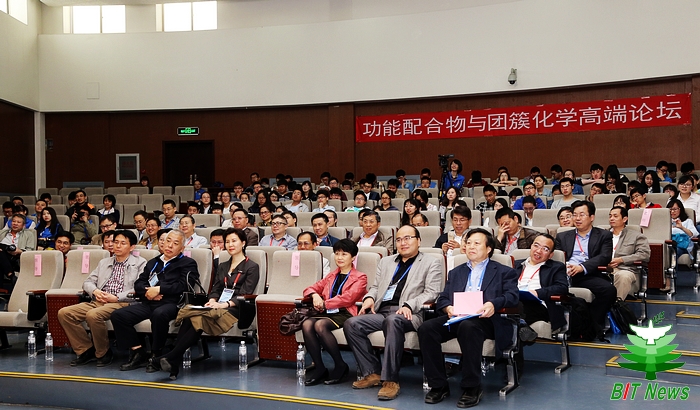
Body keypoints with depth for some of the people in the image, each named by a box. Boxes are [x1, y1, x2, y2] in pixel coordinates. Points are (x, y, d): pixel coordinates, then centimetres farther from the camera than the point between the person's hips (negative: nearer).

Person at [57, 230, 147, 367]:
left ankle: (103, 353, -11)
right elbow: (87, 282, 22)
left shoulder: (140, 263, 6)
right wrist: (95, 291, -2)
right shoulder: (104, 262, 26)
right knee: (64, 313, -14)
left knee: (93, 315, -34)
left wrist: (116, 298, -14)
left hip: (122, 303, -6)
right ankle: (86, 350, -3)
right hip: (98, 302, 7)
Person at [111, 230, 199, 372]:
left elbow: (183, 285, -7)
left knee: (159, 314, -39)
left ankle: (156, 356, -20)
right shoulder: (153, 263, 28)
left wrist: (158, 289, -10)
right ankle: (138, 353, -8)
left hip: (170, 303, -6)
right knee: (118, 315, -15)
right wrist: (147, 291, -4)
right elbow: (138, 284, 19)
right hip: (148, 304, 6)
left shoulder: (188, 263, 11)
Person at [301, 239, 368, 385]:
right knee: (306, 324, -27)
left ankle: (341, 366, -18)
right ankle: (319, 368, -20)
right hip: (328, 313, 6)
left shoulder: (360, 277, 9)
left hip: (345, 313, -5)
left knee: (320, 325, -34)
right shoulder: (331, 276, 28)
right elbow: (310, 288, 27)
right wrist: (315, 295, 2)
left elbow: (348, 298, -8)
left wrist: (325, 304, -9)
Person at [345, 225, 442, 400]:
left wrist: (409, 305, -18)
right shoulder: (386, 262, 27)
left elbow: (431, 293, -1)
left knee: (393, 320, -40)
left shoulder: (430, 263, 10)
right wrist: (369, 298, 2)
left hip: (408, 313, -5)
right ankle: (372, 373, -10)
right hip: (381, 311, 6)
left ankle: (390, 380, -34)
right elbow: (375, 286, 27)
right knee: (351, 324, -20)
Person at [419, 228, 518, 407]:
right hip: (456, 318, 4)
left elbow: (512, 296, -1)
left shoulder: (504, 272, 16)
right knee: (426, 328, -25)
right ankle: (438, 385, -15)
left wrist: (494, 304, -22)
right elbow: (442, 298, 18)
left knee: (468, 326, -39)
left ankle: (471, 387, -27)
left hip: (485, 319, -4)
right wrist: (448, 308, -8)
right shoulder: (456, 273, 28)